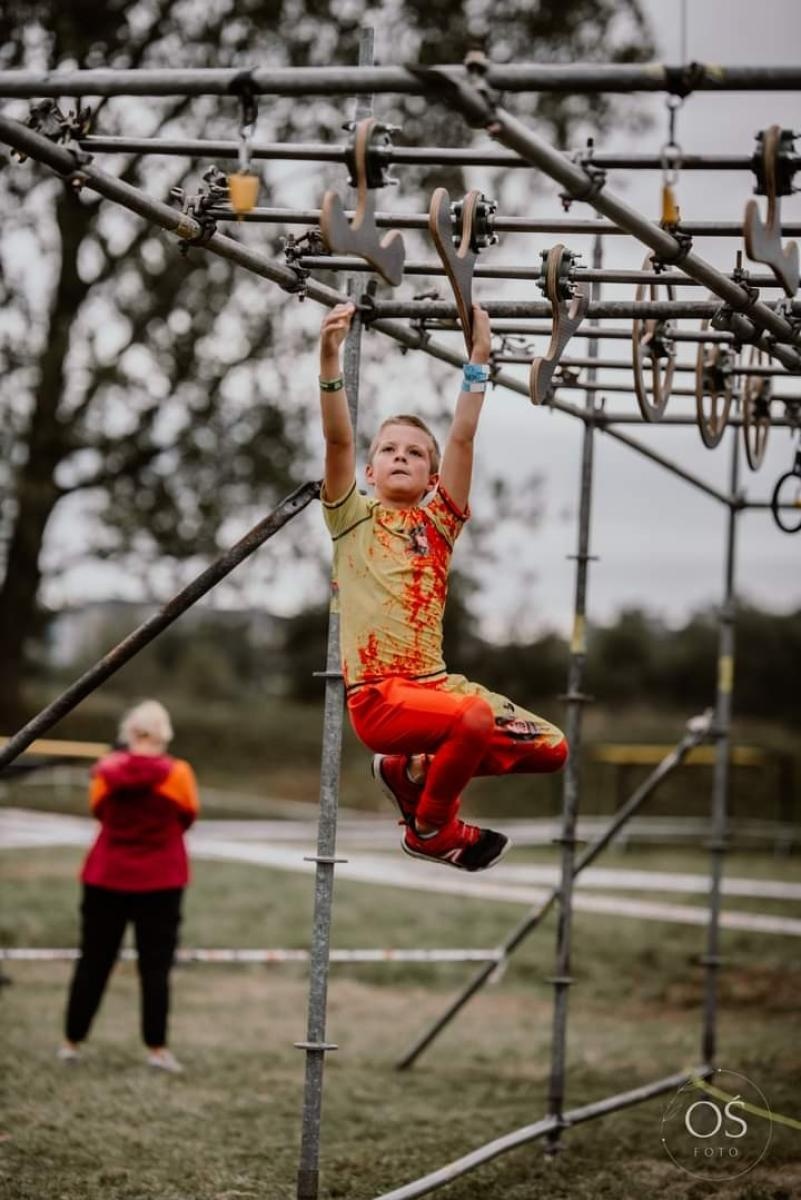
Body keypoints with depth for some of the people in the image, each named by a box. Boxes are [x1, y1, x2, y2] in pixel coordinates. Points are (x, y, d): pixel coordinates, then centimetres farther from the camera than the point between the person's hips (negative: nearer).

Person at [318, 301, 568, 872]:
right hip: (378, 695, -6)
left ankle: (412, 769, 15)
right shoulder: (354, 518, 5)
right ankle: (430, 829, -6)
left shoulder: (439, 523, 14)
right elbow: (338, 440, -9)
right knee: (475, 717, -34)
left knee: (551, 749, 1)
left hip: (433, 682, 6)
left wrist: (479, 357, 3)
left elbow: (463, 440, 8)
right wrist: (330, 358, -20)